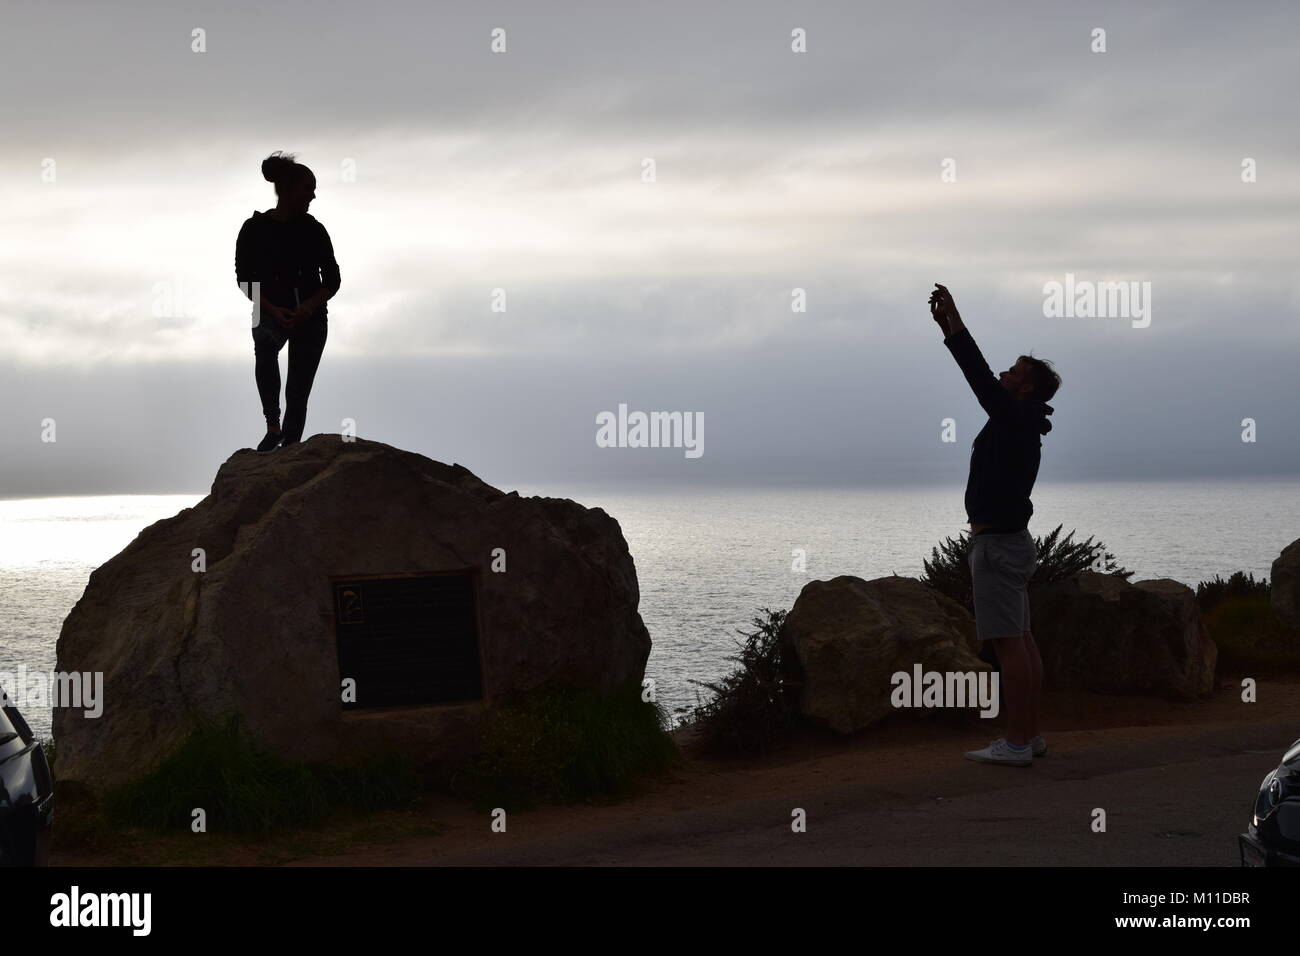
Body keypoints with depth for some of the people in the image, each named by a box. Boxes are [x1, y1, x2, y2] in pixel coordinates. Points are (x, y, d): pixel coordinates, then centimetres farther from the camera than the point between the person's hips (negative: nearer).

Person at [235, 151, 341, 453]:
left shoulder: (313, 230, 1)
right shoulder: (255, 229, -4)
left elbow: (332, 279, 4)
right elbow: (244, 278, -3)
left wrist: (310, 306, -15)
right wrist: (272, 310, -17)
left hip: (310, 316, 2)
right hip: (270, 313, -2)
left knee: (298, 392, -1)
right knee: (265, 343, -36)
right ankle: (272, 426, -33)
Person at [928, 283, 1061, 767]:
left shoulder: (1017, 418, -12)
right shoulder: (1018, 421, 15)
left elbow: (979, 376, -19)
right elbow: (981, 379, 19)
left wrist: (956, 324, -16)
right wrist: (949, 328, 17)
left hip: (997, 542, -10)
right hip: (1011, 540, 10)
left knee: (1008, 644, -10)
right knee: (1021, 641, 10)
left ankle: (1016, 742, -10)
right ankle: (1029, 734, 14)